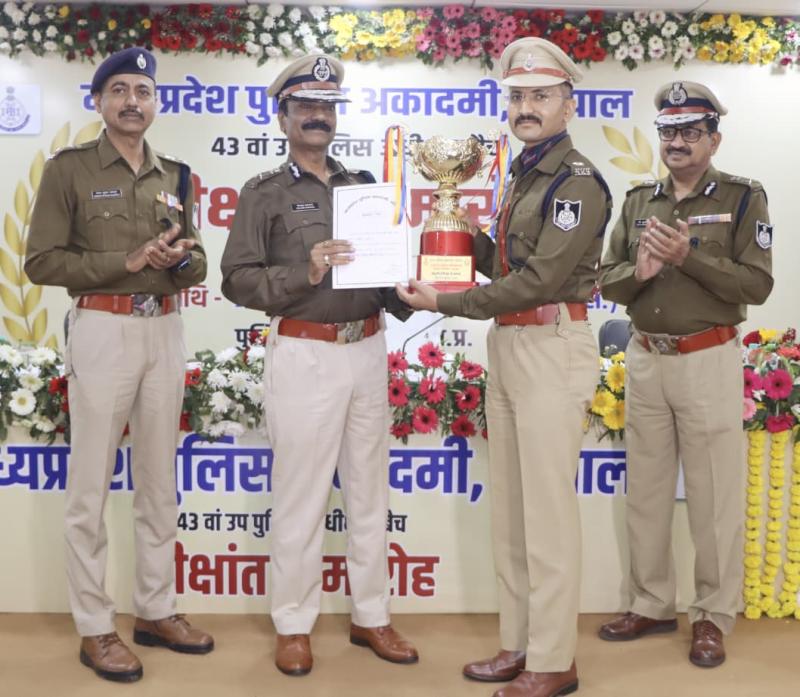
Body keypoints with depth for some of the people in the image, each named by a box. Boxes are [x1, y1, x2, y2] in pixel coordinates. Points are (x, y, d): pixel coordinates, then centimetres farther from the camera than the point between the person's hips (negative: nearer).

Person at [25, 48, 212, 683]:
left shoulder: (175, 176, 13)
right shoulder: (69, 169, -2)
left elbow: (196, 265, 15)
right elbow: (41, 262, -9)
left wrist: (184, 258, -8)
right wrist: (125, 262, -17)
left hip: (166, 330, 6)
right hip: (103, 329, -5)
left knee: (159, 481, 12)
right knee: (92, 484, 0)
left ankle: (156, 611, 25)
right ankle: (94, 629, 12)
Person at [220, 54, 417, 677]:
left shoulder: (363, 186, 14)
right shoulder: (266, 193, 0)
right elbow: (238, 279, -7)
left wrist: (400, 292, -3)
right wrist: (304, 273, -19)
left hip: (368, 349, 5)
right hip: (305, 356, -5)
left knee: (370, 492, 11)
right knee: (301, 496, 2)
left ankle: (371, 617, 25)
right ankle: (294, 625, 18)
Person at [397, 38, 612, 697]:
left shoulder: (577, 181, -10)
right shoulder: (525, 174, 18)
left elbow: (540, 279, -18)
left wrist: (445, 301, -15)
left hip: (553, 348, -9)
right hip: (508, 347, 9)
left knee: (548, 510, -4)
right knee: (509, 507, 13)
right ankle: (519, 644, 25)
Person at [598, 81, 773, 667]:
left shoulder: (743, 198, -3)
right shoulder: (638, 201, 11)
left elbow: (757, 285, -12)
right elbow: (607, 281, 8)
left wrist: (689, 256, -21)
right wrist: (638, 273, -13)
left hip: (708, 361, -5)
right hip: (645, 359, 5)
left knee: (714, 496, 3)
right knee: (647, 490, 13)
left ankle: (714, 616, 17)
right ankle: (651, 605, 27)